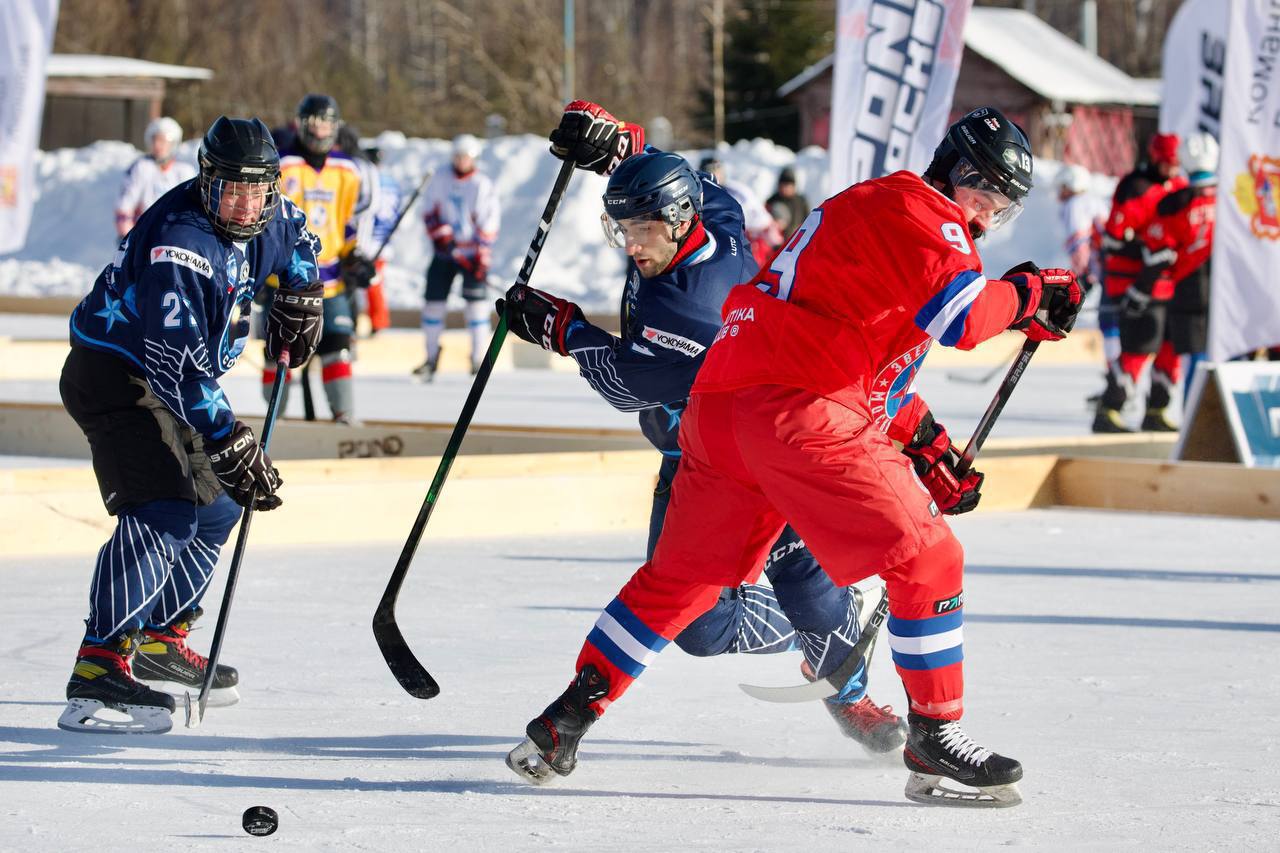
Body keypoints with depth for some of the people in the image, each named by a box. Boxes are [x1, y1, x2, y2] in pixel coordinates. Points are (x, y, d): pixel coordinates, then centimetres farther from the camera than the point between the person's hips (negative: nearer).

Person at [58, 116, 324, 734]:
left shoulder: (262, 220, -1)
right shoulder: (179, 241, -29)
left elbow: (296, 236, 27)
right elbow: (177, 358, -35)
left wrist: (298, 298, 16)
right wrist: (230, 442, -39)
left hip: (170, 380, 10)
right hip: (113, 375, -10)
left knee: (216, 507, 18)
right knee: (164, 513, -25)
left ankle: (161, 641, 33)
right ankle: (99, 670, -34)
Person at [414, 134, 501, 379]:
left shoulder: (483, 186, -6)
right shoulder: (440, 179, 3)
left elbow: (488, 225, -8)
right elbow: (429, 211, 7)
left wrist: (482, 258, -14)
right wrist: (440, 234, -9)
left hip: (472, 253, -3)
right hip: (444, 251, 3)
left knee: (476, 302, -10)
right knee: (434, 301, 2)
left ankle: (479, 359, -2)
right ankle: (431, 358, 16)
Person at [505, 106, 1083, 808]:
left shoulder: (859, 210, 30)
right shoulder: (914, 210, -1)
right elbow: (960, 314, -17)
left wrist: (922, 437, 28)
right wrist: (1027, 296, 0)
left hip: (719, 407, 10)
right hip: (795, 414, -10)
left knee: (680, 577, 19)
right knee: (925, 557, -5)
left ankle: (570, 714, 18)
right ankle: (934, 737, -5)